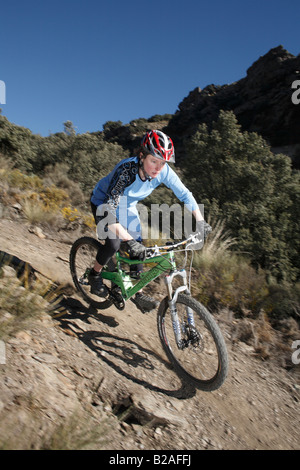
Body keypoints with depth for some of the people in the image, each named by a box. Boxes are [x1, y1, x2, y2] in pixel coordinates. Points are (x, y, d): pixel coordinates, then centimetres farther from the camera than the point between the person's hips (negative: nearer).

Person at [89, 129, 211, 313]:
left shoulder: (164, 172, -25)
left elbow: (185, 194, -14)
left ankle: (137, 293, 13)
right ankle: (95, 275, 6)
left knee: (138, 247, -4)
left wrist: (201, 222, -22)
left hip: (128, 206, 5)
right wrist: (130, 240, -55)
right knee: (114, 243, -25)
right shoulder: (125, 170, -39)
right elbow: (109, 209, -45)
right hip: (104, 203, -4)